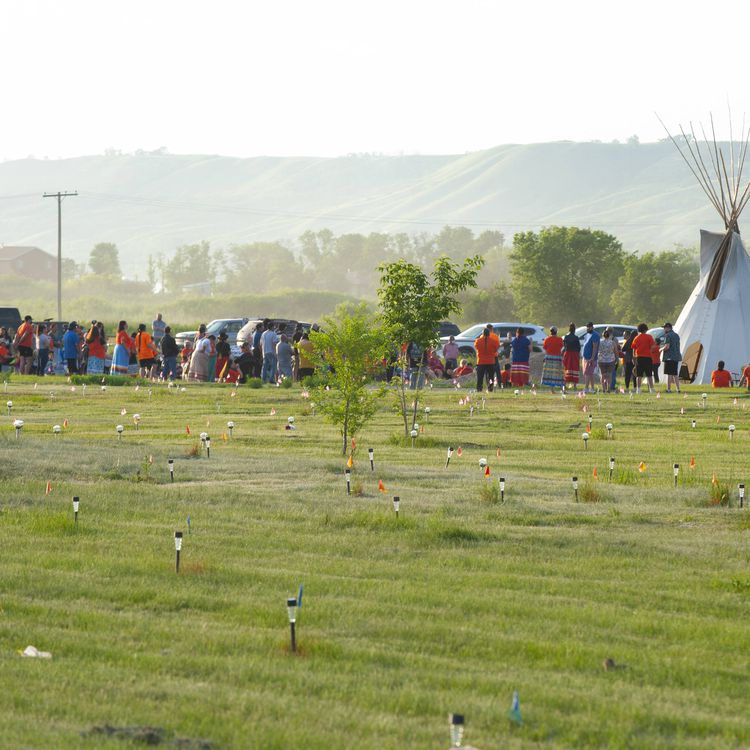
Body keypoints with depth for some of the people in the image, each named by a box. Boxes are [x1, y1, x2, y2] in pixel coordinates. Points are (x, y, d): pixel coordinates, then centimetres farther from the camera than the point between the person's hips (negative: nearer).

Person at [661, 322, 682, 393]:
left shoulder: (668, 335, -11)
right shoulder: (676, 335, 15)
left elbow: (667, 347, -20)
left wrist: (661, 349, -1)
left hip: (669, 357, -8)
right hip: (676, 357, 8)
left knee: (669, 374, -5)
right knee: (675, 374, 13)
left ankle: (668, 389, -6)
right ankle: (678, 389, 12)